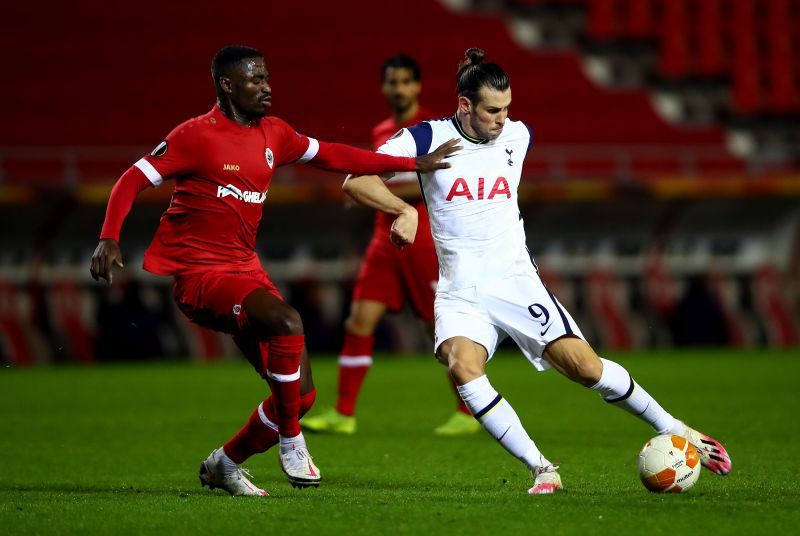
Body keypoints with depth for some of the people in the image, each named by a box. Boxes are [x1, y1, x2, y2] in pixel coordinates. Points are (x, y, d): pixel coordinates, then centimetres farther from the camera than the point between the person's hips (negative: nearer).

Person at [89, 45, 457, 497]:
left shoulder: (274, 134, 9)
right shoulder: (197, 136, -10)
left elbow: (331, 156, 18)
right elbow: (133, 180, -9)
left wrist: (414, 164, 16)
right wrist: (109, 239, -25)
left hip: (245, 268, 8)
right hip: (198, 273, -8)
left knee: (301, 394, 2)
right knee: (288, 322, -33)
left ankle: (226, 463, 24)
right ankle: (292, 443, -17)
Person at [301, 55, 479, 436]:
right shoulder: (381, 133, 15)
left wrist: (381, 190, -21)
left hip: (425, 240, -6)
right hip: (386, 238, 6)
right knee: (359, 322, -3)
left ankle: (468, 413, 12)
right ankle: (343, 414, -1)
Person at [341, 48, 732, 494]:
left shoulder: (518, 136, 4)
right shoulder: (429, 138, -6)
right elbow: (356, 181, -15)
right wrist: (404, 210, -27)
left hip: (516, 283, 1)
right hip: (460, 294, -1)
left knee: (584, 365, -12)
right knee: (462, 366, -30)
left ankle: (674, 431, 7)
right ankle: (542, 470, -23)